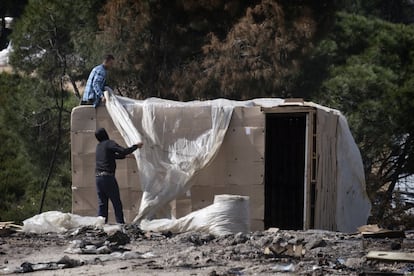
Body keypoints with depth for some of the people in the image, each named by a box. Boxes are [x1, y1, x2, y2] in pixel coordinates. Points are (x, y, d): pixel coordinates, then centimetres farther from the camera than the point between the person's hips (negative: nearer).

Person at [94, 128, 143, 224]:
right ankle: (120, 223, -7)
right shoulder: (109, 143, -4)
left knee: (102, 204, 7)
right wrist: (136, 146, -6)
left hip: (98, 177, 7)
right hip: (108, 177, -7)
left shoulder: (99, 146, 19)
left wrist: (124, 155, 35)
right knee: (117, 203, -3)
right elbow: (124, 151, -16)